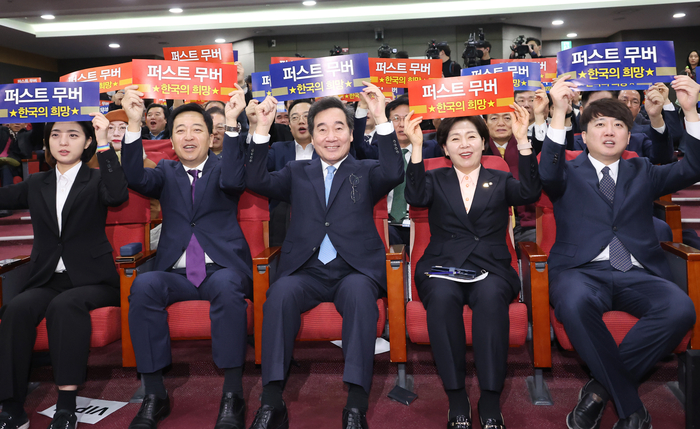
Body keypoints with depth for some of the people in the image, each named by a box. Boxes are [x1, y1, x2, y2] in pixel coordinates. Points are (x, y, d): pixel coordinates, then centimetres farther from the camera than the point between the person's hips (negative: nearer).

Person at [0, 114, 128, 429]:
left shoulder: (96, 181, 6)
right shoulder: (36, 185, 18)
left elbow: (117, 195, -16)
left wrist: (104, 143, -20)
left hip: (90, 279, -3)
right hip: (48, 279, 3)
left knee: (64, 305, -34)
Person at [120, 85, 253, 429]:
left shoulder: (221, 167, 13)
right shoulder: (166, 172, 20)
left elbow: (233, 181, -12)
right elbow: (136, 180, -1)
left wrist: (232, 122, -20)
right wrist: (134, 123, -12)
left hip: (221, 268, -2)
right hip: (176, 273, 2)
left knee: (228, 286, -36)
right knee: (143, 286, -29)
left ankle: (232, 397, -29)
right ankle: (154, 395, -22)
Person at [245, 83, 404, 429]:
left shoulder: (366, 171, 17)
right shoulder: (297, 173, 22)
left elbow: (394, 174, -4)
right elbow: (257, 181, 7)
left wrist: (381, 119, -11)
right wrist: (262, 130, -1)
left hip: (354, 270, -1)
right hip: (306, 271, 1)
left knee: (360, 292, -35)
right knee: (281, 292, -31)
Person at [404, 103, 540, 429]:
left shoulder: (500, 181, 18)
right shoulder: (436, 180, 17)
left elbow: (530, 193, -3)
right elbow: (415, 197, -5)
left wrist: (522, 140, -10)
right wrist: (416, 146, -12)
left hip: (491, 268, 0)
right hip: (443, 266, 0)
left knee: (491, 295, -35)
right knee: (443, 295, -34)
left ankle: (490, 401, -28)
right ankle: (457, 400, -25)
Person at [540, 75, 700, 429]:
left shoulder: (642, 172, 24)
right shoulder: (569, 174, 15)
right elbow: (548, 174, -9)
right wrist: (559, 112, -19)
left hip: (638, 274, 3)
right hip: (582, 270, -2)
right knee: (575, 303, -38)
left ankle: (601, 389, -14)